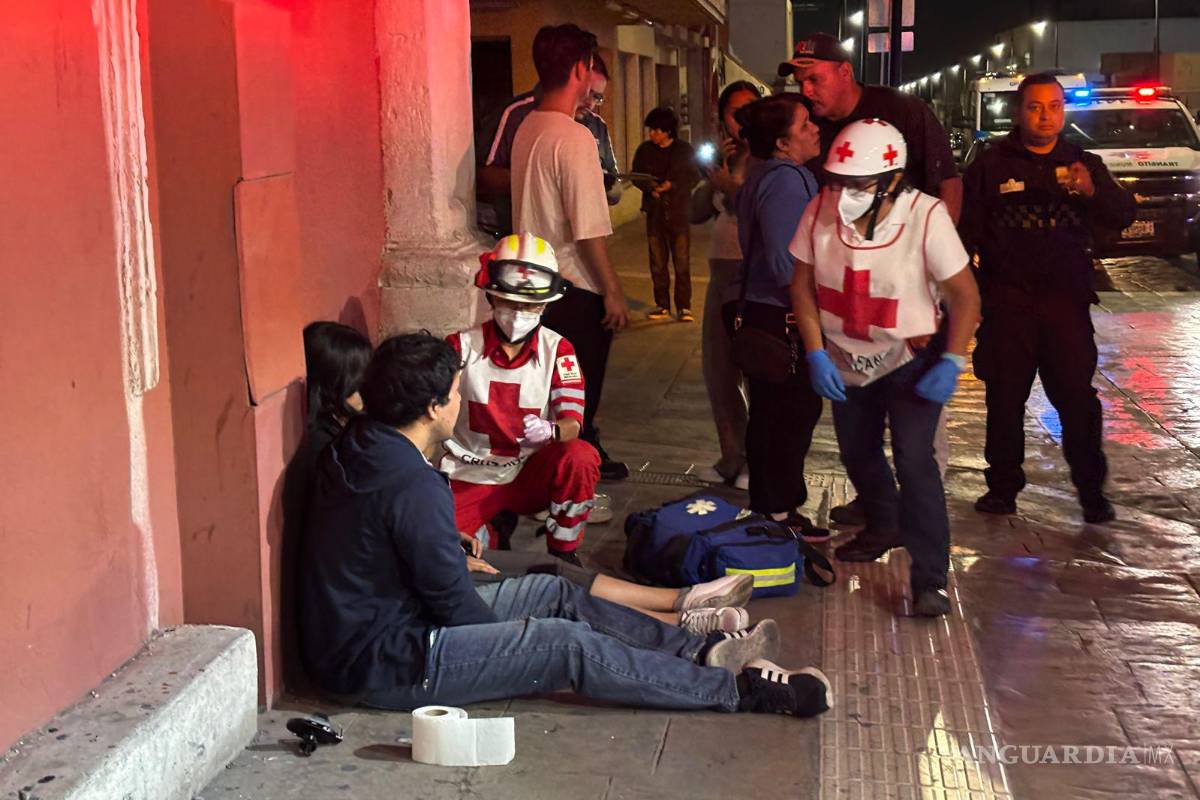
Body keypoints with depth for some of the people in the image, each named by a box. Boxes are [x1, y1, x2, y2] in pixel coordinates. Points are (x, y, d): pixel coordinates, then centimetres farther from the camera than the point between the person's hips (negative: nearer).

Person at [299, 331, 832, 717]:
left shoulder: (357, 445, 2)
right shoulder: (413, 486, -28)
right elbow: (455, 603, -20)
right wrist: (518, 640, -3)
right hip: (384, 667, -10)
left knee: (553, 592, 10)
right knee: (571, 645, -13)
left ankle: (700, 652, 14)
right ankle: (739, 689, -5)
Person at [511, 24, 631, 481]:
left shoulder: (526, 130, 7)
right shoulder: (574, 138, -20)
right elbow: (589, 232, -21)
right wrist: (614, 293, -16)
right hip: (575, 289, -9)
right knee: (581, 392, 5)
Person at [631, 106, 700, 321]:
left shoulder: (685, 150, 0)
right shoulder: (645, 150, 5)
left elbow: (694, 178, -2)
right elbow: (636, 176, 10)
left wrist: (672, 185, -16)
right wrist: (650, 187, -10)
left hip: (679, 212, -3)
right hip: (654, 213, 3)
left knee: (682, 263, -4)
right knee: (657, 262, 6)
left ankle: (684, 307, 1)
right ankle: (662, 305, 15)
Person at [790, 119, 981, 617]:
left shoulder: (926, 216, -24)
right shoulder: (821, 211, -16)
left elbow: (964, 295, -15)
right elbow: (802, 286, -4)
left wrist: (951, 363, -22)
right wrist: (816, 354, -11)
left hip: (911, 360, -4)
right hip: (846, 361, 4)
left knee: (913, 458, -18)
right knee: (857, 452, 18)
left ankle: (930, 579, -10)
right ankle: (884, 528, 47)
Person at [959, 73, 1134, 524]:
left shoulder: (1084, 165, 10)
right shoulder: (992, 165, 5)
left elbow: (1124, 216, -1)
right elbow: (966, 228, 3)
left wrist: (1092, 191, -22)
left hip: (1066, 300, 1)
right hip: (1007, 301, 0)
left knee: (1078, 398, -2)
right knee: (1005, 400, 6)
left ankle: (1091, 491, 10)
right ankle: (1003, 487, 18)